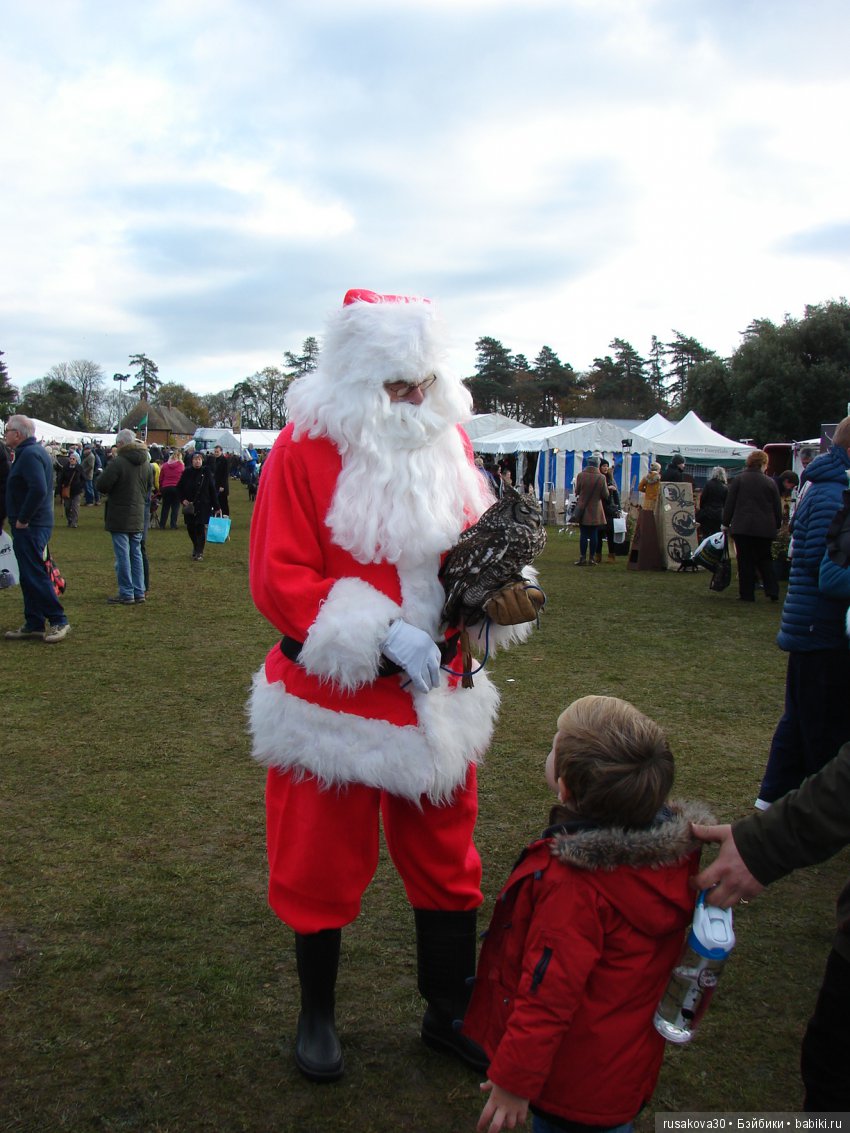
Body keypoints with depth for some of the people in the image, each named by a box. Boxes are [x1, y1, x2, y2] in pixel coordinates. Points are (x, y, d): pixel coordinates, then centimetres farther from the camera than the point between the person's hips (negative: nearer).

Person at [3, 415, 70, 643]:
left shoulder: (29, 455, -16)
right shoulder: (33, 451, 16)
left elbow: (38, 489, -29)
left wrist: (22, 519, -20)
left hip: (29, 527, -10)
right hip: (33, 525, 10)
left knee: (34, 575, -7)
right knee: (30, 576, 13)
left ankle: (58, 621, -1)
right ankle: (34, 624, 19)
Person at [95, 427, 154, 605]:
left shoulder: (118, 462, -17)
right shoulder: (146, 463, 6)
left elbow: (101, 485, -16)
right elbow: (149, 488, 16)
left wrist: (107, 492, 4)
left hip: (119, 517, -6)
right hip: (138, 517, 7)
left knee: (122, 555, -1)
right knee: (136, 554, 13)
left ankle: (126, 594, 2)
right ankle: (139, 592, 16)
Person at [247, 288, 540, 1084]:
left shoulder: (448, 441, 2)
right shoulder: (304, 449, -14)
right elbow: (278, 579, -17)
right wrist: (382, 632, -26)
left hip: (435, 694, 5)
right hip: (334, 699, -4)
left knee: (444, 859, 16)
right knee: (322, 863, 13)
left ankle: (449, 1014, 38)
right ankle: (316, 1014, 38)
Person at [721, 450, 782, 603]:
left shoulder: (738, 480, -1)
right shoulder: (770, 482, 1)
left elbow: (729, 504, 0)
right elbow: (777, 508, 6)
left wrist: (726, 523, 9)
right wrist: (776, 525, 18)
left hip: (742, 527, -1)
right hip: (765, 528, 1)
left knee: (745, 561, 3)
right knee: (765, 559, 13)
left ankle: (747, 594, 4)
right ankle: (772, 592, 5)